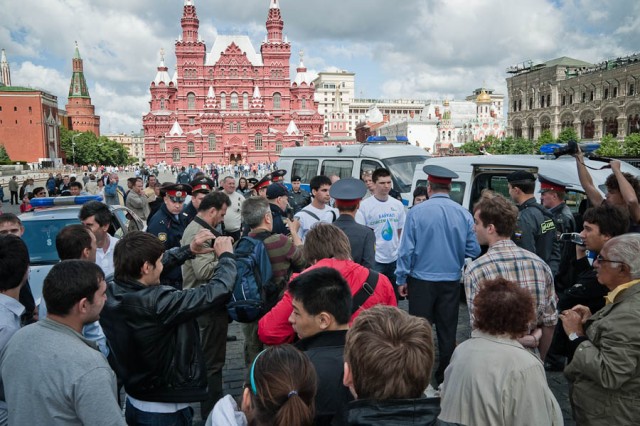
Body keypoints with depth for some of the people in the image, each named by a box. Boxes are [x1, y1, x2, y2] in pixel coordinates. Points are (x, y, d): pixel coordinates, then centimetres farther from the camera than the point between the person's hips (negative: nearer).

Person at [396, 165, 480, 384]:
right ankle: (445, 377, 25)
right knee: (447, 331, 14)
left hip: (421, 279, -2)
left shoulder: (416, 212, -11)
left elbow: (406, 249, -10)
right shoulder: (464, 214, -5)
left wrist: (401, 279, -1)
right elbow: (473, 250, 0)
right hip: (451, 281, 3)